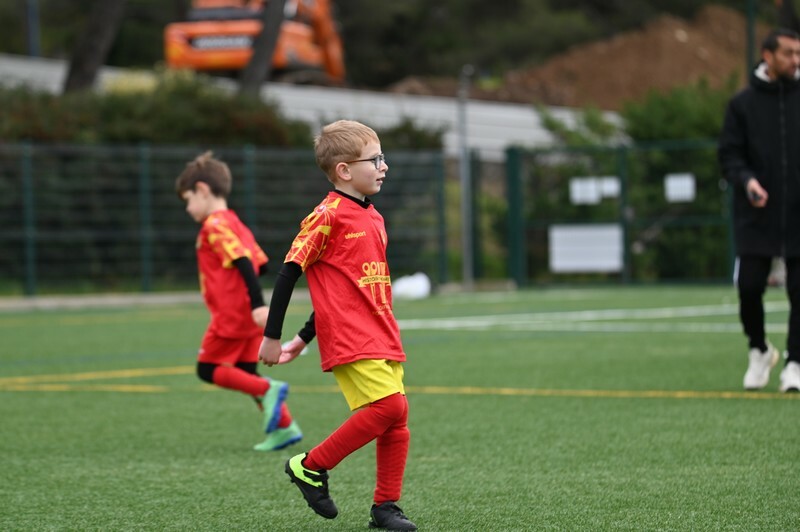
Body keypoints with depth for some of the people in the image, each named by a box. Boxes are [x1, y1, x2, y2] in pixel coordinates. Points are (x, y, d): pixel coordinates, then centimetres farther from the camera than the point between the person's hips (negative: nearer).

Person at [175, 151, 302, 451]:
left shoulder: (214, 226, -13)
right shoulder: (234, 223, 16)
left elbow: (244, 262, -23)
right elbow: (260, 262, 17)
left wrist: (257, 304, -29)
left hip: (230, 316, -9)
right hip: (247, 316, 9)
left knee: (208, 369, -1)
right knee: (246, 375, 12)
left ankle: (268, 390, -15)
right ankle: (283, 427, 6)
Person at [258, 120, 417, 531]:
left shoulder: (373, 218, 16)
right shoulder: (327, 216, -10)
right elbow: (289, 271, -8)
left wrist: (304, 338, 24)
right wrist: (271, 337, -5)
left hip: (381, 338, 8)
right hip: (349, 340, -8)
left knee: (396, 418, 4)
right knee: (388, 406, -17)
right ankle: (310, 467, -2)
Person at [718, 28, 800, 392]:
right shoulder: (743, 104, 5)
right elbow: (729, 154, 2)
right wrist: (746, 180, -16)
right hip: (756, 216, 0)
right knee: (749, 287, -3)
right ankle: (759, 350, 22)